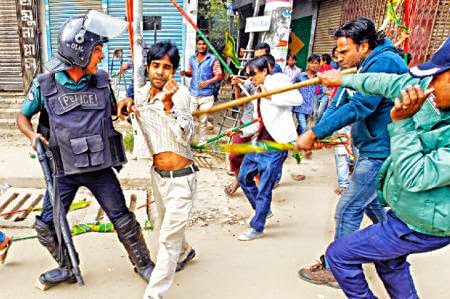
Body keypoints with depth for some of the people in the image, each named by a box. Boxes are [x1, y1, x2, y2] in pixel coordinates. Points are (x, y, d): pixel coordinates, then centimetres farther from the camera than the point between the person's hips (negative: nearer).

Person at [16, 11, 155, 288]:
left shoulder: (101, 81, -2)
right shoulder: (44, 85, -8)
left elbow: (114, 111, 14)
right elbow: (23, 116, 7)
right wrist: (33, 135, -14)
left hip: (100, 168, 1)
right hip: (64, 171, 0)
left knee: (124, 220, 7)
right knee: (47, 227, 8)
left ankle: (143, 264, 29)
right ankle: (68, 269, 35)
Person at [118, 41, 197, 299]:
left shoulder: (180, 92, -18)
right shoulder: (142, 93, 1)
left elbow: (187, 136, -30)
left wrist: (168, 103, -40)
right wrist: (128, 104, 3)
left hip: (181, 178, -7)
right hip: (158, 175, 8)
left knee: (168, 238, -1)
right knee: (165, 227, 27)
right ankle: (185, 252, 57)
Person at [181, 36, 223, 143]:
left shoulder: (213, 59, -3)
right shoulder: (192, 58, 10)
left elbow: (219, 75, -6)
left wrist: (208, 82, -22)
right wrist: (185, 73, -4)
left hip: (206, 95, -3)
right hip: (193, 94, 3)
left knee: (203, 121, 8)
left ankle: (202, 142, 21)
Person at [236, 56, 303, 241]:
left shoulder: (277, 80, -7)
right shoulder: (258, 92, 15)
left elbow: (297, 99, -23)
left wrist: (271, 97, -25)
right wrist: (242, 131, 5)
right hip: (258, 143, 9)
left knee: (264, 189, 1)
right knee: (244, 177, 19)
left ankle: (257, 227, 19)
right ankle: (263, 210, 38)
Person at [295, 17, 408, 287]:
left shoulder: (384, 62, -20)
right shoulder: (359, 68, 9)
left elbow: (359, 108, -29)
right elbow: (337, 105, 2)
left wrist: (314, 133, -27)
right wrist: (311, 135, -12)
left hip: (380, 151, -10)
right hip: (373, 149, 10)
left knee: (348, 210, -4)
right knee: (372, 203, 24)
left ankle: (333, 269, 11)